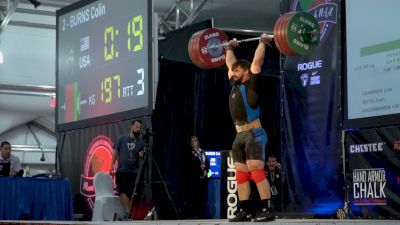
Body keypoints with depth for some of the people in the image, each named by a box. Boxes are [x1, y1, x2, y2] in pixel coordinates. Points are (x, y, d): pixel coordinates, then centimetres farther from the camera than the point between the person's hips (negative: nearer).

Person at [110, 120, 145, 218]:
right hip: (122, 170, -1)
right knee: (122, 191, -16)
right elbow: (116, 152, 10)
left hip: (134, 171, 1)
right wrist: (112, 164, 2)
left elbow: (143, 155, 8)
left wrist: (142, 155, -15)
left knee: (131, 193, 0)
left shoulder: (141, 142, 8)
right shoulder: (122, 139, 7)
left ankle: (130, 213, 6)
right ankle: (127, 212, -20)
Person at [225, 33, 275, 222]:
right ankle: (245, 211, 10)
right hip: (239, 136, 8)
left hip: (254, 135, -8)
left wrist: (263, 42, -4)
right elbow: (230, 64, 27)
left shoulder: (252, 84, -4)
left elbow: (257, 61, -9)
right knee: (241, 175, 6)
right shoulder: (235, 86, 15)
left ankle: (267, 210, -15)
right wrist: (229, 48, 36)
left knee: (257, 172, -14)